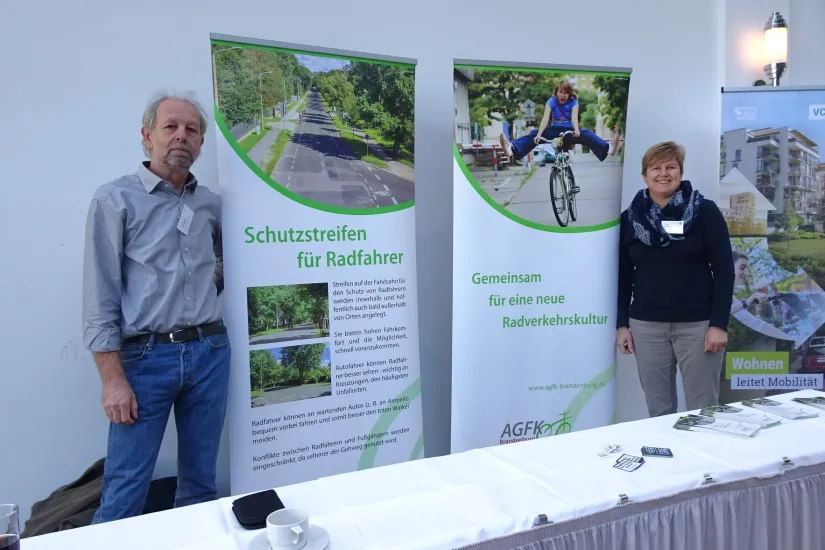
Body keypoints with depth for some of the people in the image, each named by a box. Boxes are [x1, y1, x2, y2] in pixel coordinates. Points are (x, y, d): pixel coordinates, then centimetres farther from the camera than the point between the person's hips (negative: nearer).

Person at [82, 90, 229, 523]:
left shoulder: (211, 204, 9)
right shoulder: (115, 199, -3)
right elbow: (100, 298, -7)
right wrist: (113, 379, -11)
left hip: (209, 352, 4)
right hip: (146, 357, -4)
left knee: (201, 483, 13)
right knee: (125, 493, 0)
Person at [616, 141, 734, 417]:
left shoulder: (705, 211, -1)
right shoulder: (630, 218, 6)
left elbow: (724, 269, -3)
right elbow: (624, 275, 9)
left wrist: (719, 324, -9)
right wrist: (622, 324, 5)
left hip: (698, 324, -2)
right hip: (646, 326, 2)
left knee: (703, 409, 5)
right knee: (658, 409, 8)